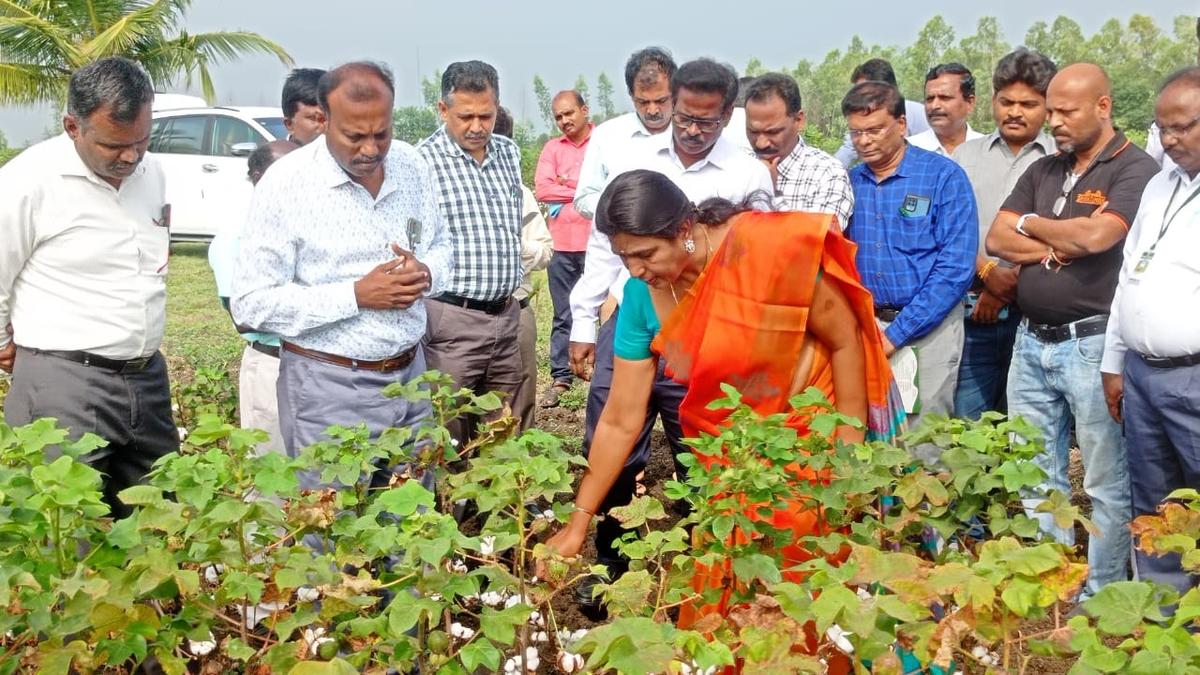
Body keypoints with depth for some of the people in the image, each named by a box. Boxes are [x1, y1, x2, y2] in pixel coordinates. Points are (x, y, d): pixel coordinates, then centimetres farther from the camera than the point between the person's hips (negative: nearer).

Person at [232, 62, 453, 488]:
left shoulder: (413, 167, 1)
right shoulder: (287, 182, -14)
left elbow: (441, 248, 16)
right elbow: (251, 304, -15)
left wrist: (426, 274, -9)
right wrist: (356, 295, -21)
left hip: (409, 376, 5)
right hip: (329, 388, -5)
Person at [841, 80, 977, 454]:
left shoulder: (943, 177, -7)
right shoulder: (850, 182, 6)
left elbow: (956, 267, -13)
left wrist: (897, 333, -15)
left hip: (928, 327, -4)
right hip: (865, 328, 4)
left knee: (923, 448, -1)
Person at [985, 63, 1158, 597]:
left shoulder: (1134, 169, -7)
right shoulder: (1042, 171, 14)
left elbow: (1095, 236, -22)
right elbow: (997, 239, 5)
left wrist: (1033, 225, -4)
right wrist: (1063, 247, -9)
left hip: (1093, 344, -7)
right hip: (1032, 343, 7)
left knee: (1106, 483, 3)